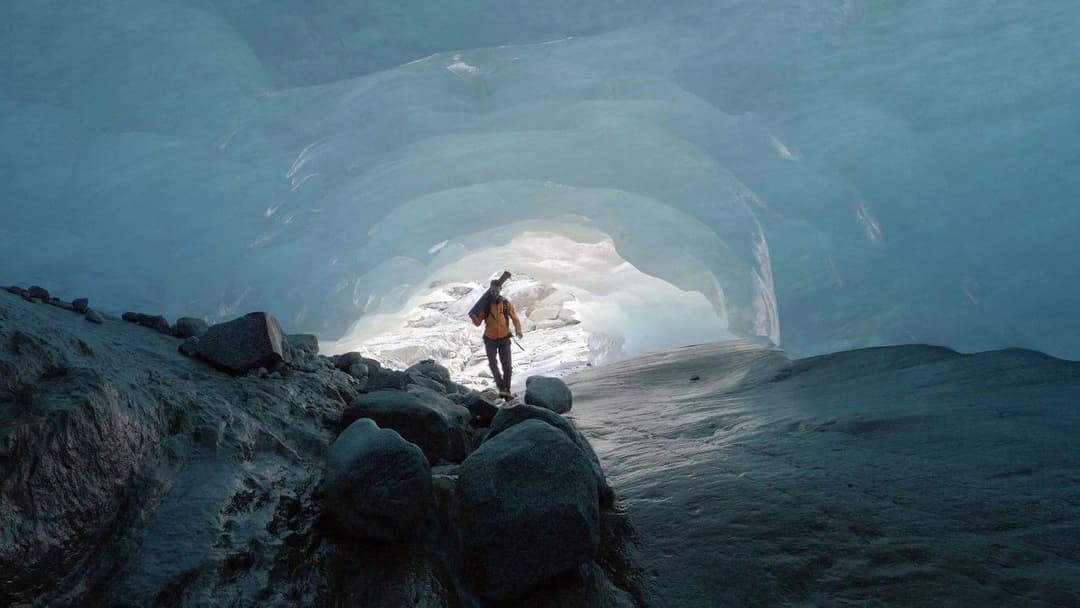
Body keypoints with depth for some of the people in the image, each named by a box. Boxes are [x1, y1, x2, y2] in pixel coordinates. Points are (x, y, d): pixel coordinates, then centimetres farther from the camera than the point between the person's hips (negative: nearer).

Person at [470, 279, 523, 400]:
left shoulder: (506, 303, -3)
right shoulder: (485, 304, -4)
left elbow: (515, 318, 2)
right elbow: (478, 323, -3)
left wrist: (518, 330, -16)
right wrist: (474, 317, -25)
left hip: (504, 339, 1)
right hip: (490, 339, 0)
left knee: (507, 366, 0)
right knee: (493, 364, -15)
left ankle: (506, 390, 12)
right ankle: (501, 387, -9)